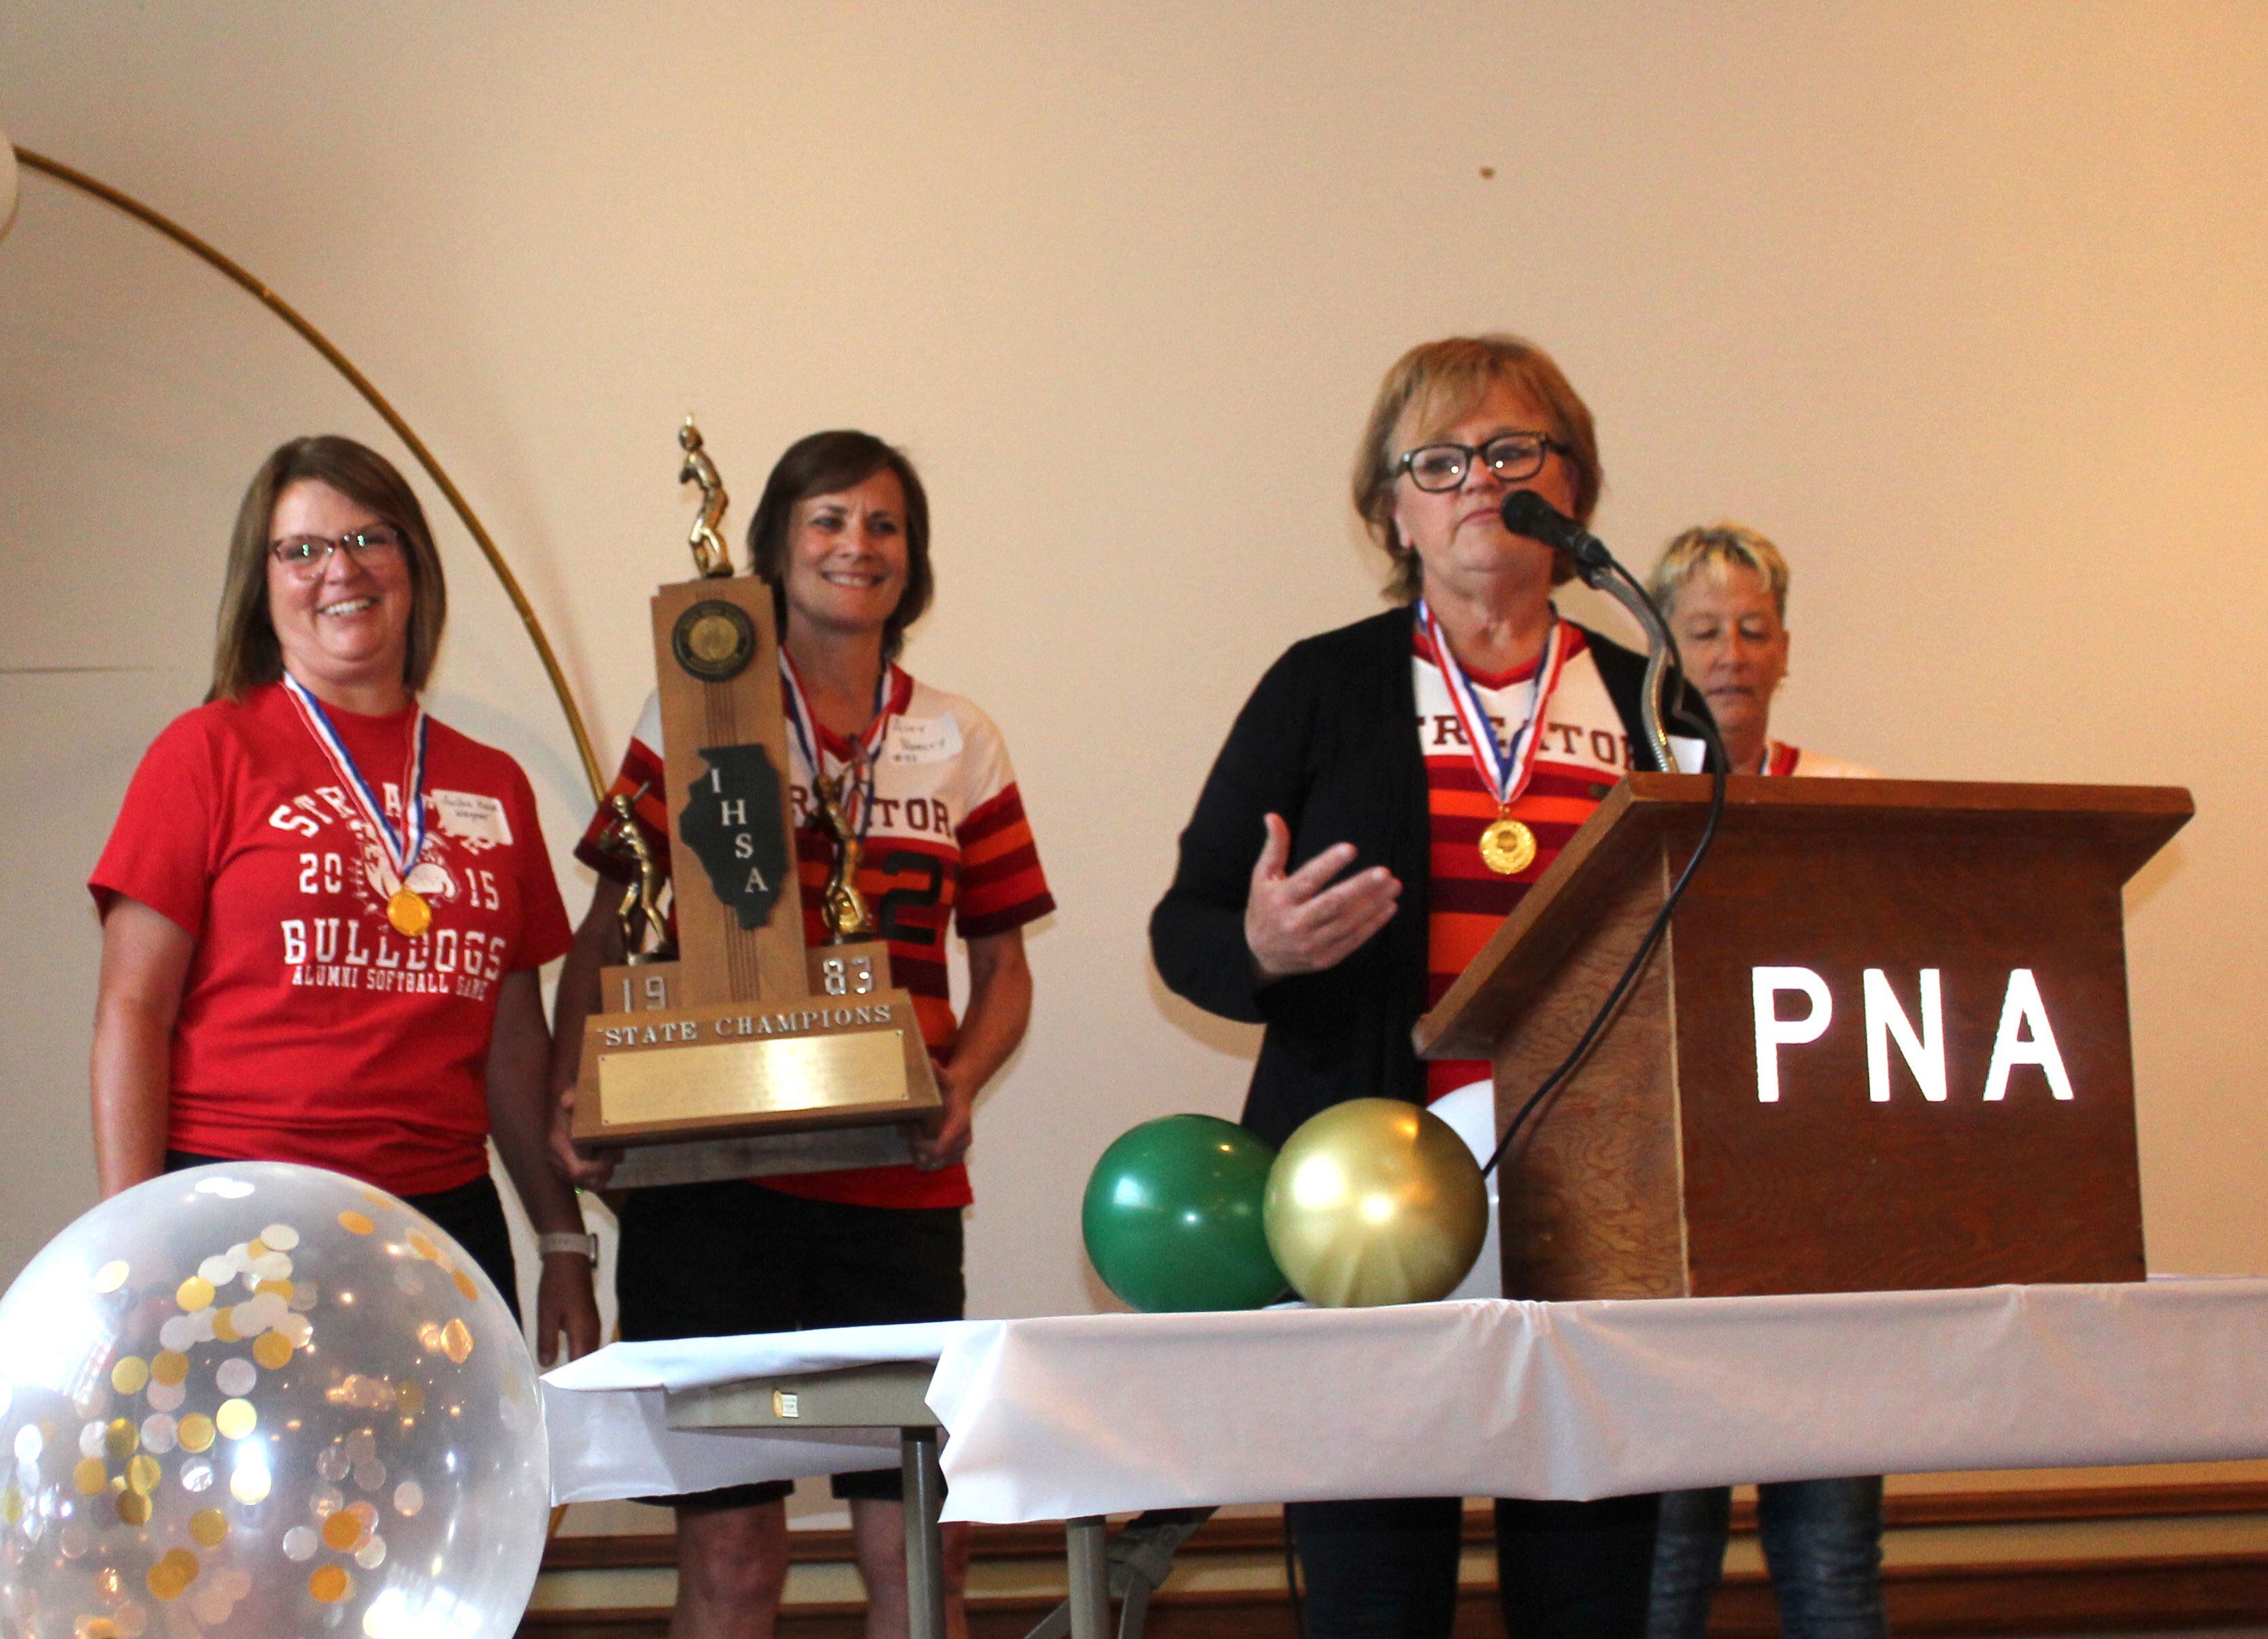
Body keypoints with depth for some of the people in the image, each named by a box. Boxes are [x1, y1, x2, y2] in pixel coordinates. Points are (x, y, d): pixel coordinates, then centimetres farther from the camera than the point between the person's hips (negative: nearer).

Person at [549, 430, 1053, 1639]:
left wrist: (962, 1081, -5)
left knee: (919, 1538, 0)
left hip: (897, 1187, 2)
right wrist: (573, 1093, -9)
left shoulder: (958, 743, 12)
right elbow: (606, 928, 6)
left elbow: (1002, 964, 15)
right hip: (709, 1172, -2)